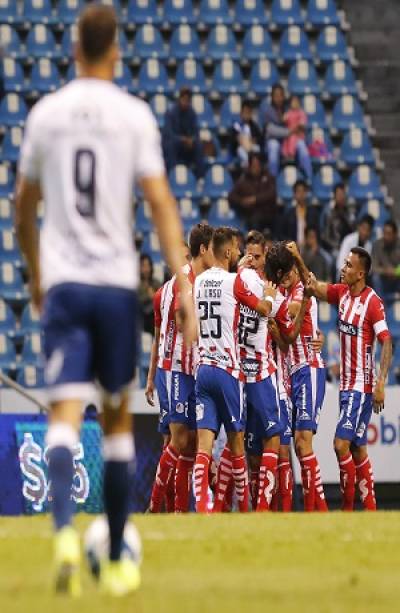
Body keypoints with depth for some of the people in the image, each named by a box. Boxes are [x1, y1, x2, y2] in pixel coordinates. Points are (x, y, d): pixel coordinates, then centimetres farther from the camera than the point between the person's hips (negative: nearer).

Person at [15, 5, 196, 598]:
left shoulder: (45, 114, 6)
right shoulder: (135, 116, -1)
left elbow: (24, 209, 15)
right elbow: (161, 203, -7)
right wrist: (184, 284, -8)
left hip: (62, 282, 0)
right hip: (118, 281, 0)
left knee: (65, 411, -7)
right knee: (118, 416, 13)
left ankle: (65, 531, -33)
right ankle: (117, 559, 18)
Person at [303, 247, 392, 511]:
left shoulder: (373, 302, -16)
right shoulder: (342, 292, 6)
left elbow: (387, 342, -19)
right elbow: (315, 287, 13)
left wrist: (381, 383, -25)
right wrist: (298, 260, -5)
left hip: (362, 386, -8)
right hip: (346, 384, 8)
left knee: (342, 443, -14)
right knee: (358, 449, 10)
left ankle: (348, 507, -7)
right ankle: (371, 508, 15)